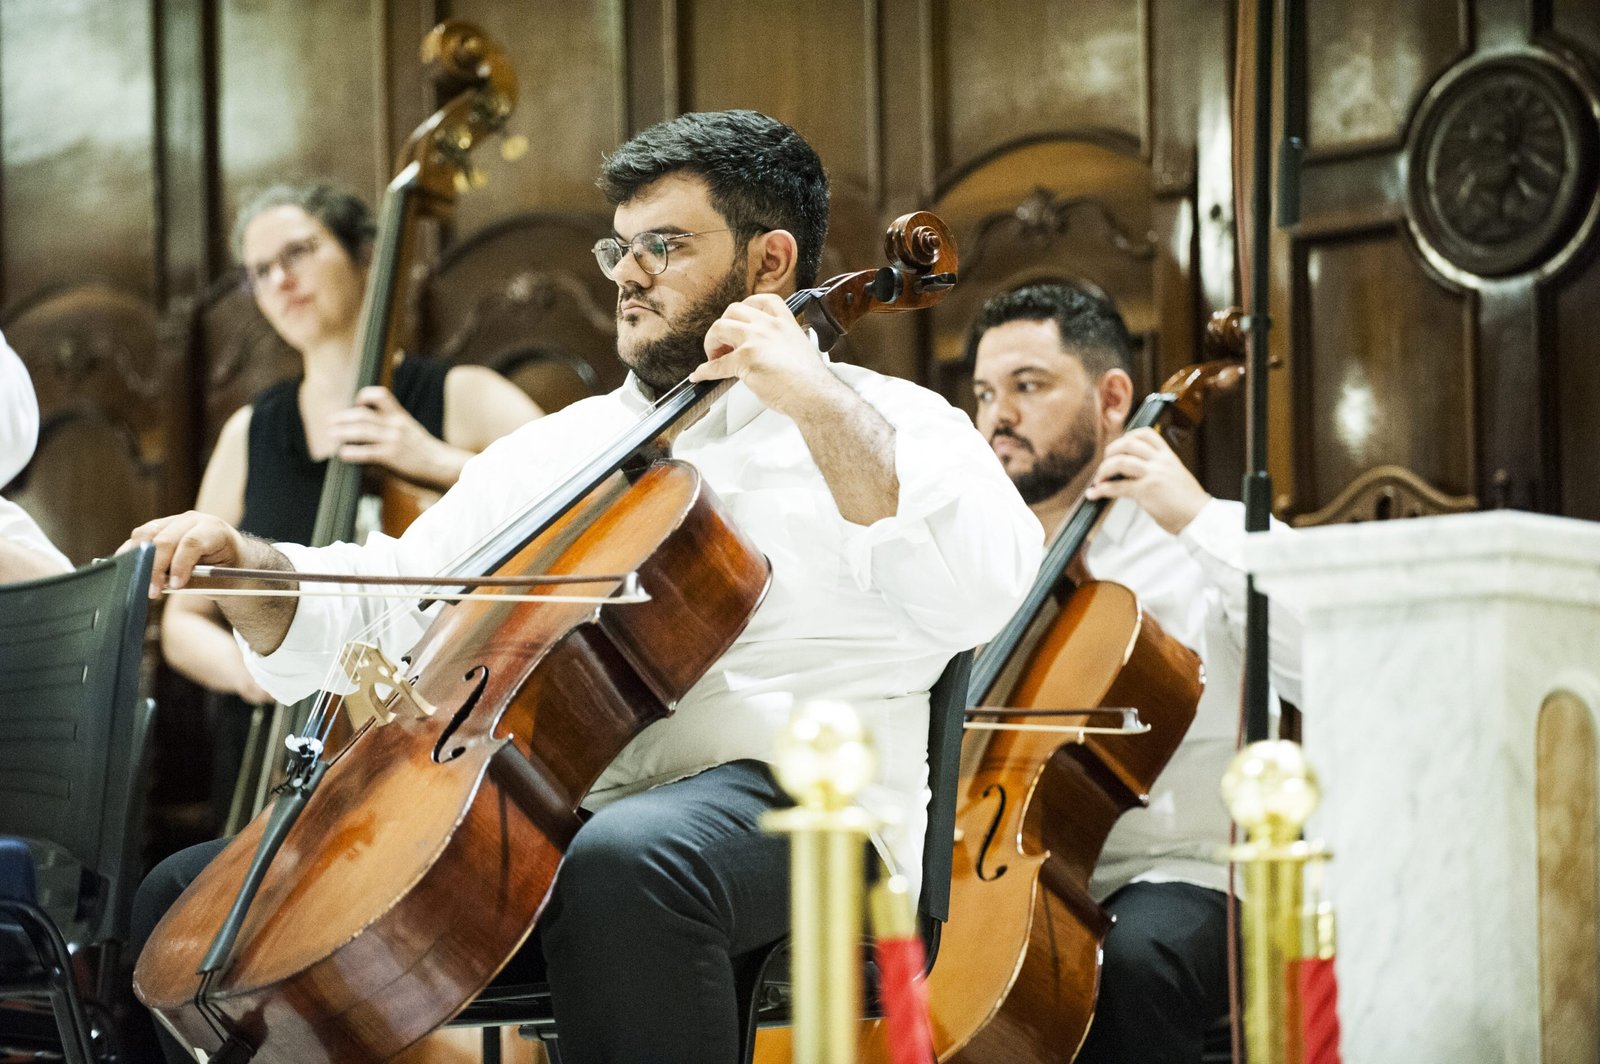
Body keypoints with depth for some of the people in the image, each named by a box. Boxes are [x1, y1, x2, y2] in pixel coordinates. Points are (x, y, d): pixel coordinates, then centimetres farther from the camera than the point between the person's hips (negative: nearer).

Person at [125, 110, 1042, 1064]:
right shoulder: (553, 451, 26)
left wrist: (819, 401, -15)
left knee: (626, 858, -42)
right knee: (192, 894, -5)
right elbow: (382, 607, 23)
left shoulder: (881, 427, 6)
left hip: (784, 811, -6)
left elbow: (987, 597, -15)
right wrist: (246, 565, 3)